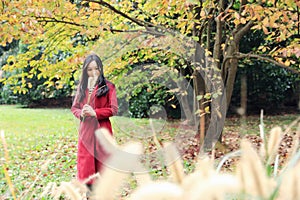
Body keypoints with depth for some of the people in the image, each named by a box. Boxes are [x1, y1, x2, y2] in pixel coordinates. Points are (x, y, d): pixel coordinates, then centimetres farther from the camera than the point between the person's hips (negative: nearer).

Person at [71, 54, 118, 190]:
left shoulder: (108, 87, -1)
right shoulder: (82, 87, 11)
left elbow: (113, 109, -6)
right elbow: (74, 107, 13)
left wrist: (95, 112, -17)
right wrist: (81, 113, -9)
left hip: (102, 130, -3)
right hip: (85, 131, 3)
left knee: (103, 163, 1)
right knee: (85, 164, 3)